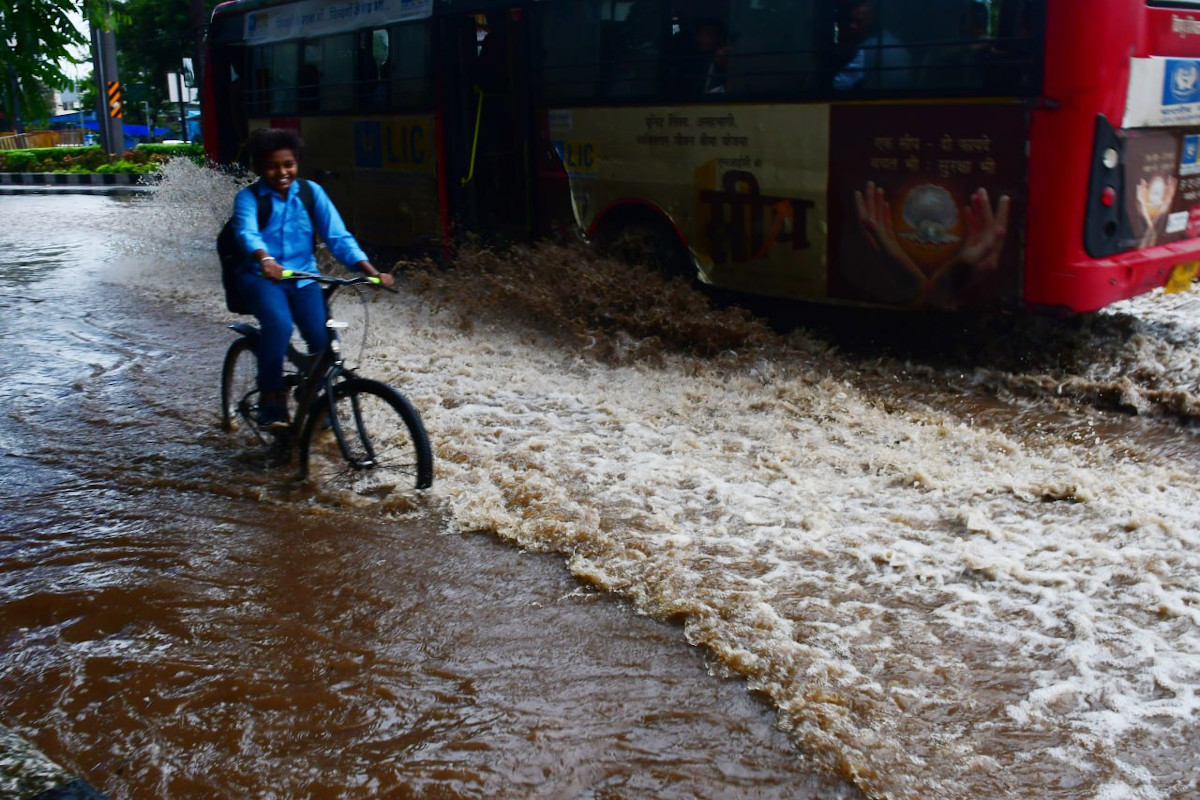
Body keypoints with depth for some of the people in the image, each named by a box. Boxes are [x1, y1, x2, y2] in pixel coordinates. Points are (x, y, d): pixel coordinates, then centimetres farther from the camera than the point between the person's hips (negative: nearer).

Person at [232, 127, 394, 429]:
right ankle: (270, 401, -17)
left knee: (323, 338, -20)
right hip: (262, 277, -2)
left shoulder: (311, 193, 2)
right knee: (279, 325, -33)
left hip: (303, 278, 3)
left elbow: (337, 235, -8)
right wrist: (265, 260, -49)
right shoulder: (249, 197, -4)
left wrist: (371, 270, -23)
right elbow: (247, 232, -25)